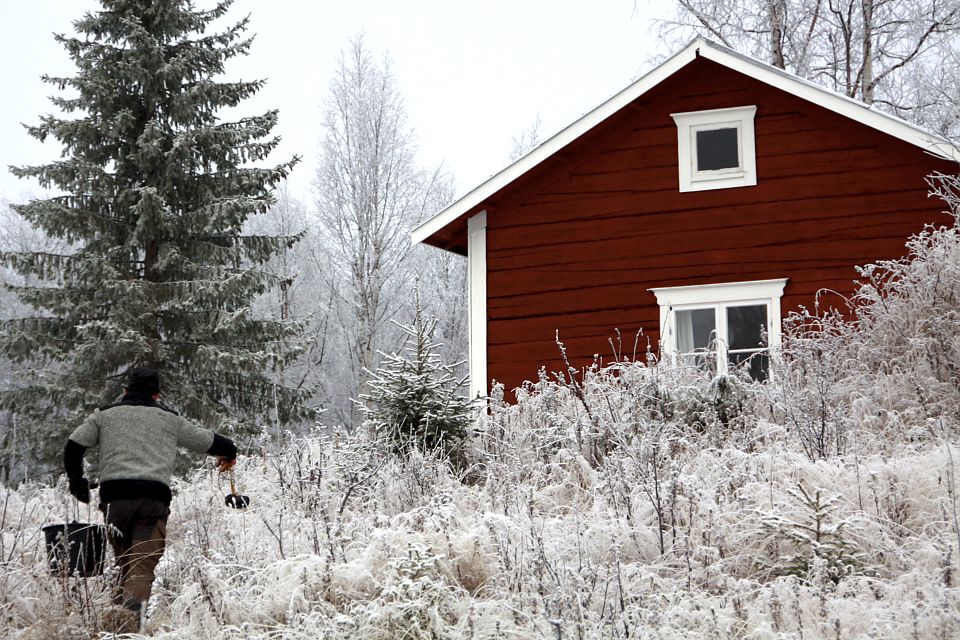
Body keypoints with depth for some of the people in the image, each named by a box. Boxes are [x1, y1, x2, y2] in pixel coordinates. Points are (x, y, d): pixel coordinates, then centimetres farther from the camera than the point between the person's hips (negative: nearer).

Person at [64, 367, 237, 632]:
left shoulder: (105, 415, 19)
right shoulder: (169, 419, 18)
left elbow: (73, 447, 10)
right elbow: (208, 440, 25)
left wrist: (77, 484, 23)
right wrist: (229, 452, 46)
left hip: (114, 495, 1)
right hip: (154, 498, -1)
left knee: (124, 562, 18)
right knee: (143, 566, -9)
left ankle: (119, 611, 11)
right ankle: (129, 618, -30)